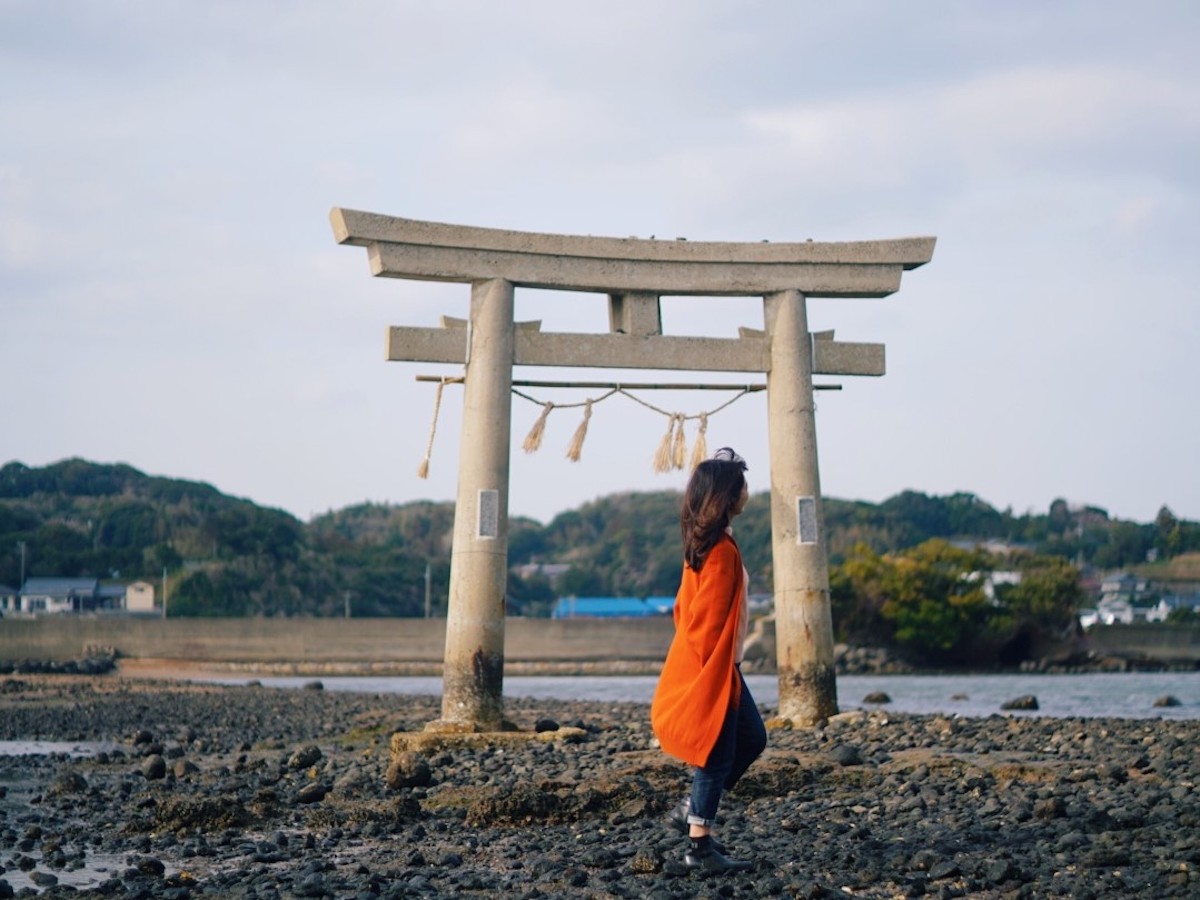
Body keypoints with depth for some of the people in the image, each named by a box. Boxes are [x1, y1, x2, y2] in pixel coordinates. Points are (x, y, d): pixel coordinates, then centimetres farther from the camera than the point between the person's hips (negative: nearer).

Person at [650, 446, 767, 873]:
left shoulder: (704, 544, 9)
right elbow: (710, 620, -21)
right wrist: (717, 671, -15)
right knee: (717, 755, -3)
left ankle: (691, 810, 21)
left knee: (752, 739, 17)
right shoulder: (722, 551, -20)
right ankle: (700, 847, 3)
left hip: (709, 666, 10)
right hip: (712, 671, -10)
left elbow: (685, 607, 15)